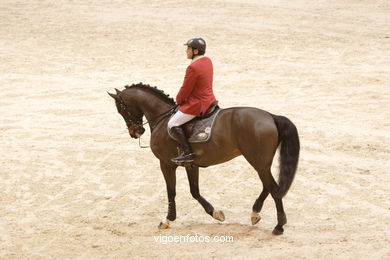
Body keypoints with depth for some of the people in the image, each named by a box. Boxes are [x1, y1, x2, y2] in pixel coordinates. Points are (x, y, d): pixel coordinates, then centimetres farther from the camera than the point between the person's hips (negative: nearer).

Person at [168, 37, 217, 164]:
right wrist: (182, 99, 18)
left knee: (173, 124, -8)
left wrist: (178, 100, 4)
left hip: (196, 104, -10)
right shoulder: (208, 61, 6)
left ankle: (187, 153, -14)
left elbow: (185, 89, -17)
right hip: (209, 100, 10)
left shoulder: (193, 68, -24)